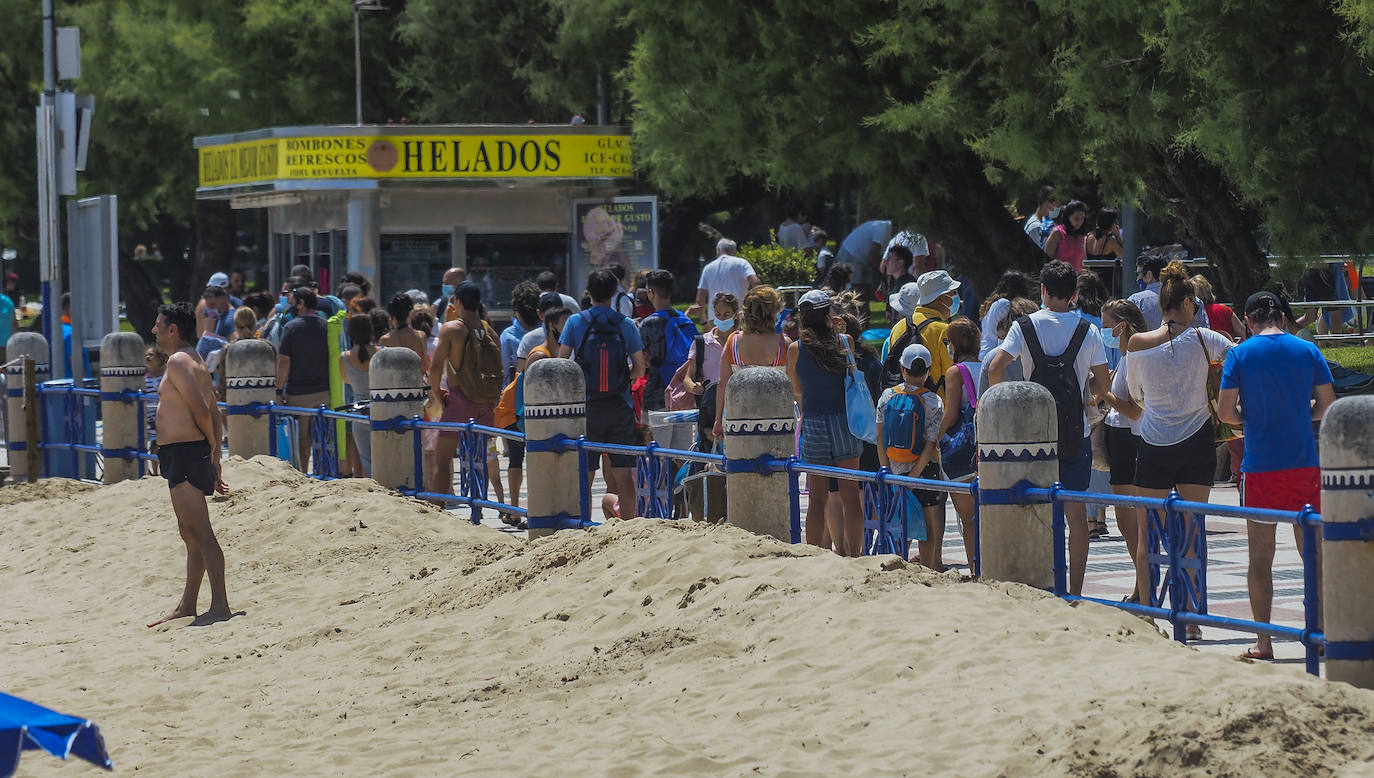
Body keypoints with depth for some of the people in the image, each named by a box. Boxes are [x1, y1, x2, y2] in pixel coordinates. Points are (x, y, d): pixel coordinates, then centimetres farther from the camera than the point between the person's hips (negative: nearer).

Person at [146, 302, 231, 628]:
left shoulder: (178, 361, -13)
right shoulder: (194, 361, 19)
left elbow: (201, 409, -22)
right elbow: (213, 414, 19)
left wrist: (211, 445, -7)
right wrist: (214, 458, 16)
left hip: (184, 454, -11)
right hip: (183, 457, 11)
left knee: (199, 533, -11)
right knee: (191, 534, 16)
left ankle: (219, 606, -12)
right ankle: (187, 606, 24)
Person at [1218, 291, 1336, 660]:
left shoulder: (1240, 354, -3)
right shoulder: (1307, 351, 3)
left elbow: (1225, 412, -6)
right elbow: (1327, 406, 5)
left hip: (1260, 466, -2)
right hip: (1305, 462, 2)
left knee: (1260, 556, 4)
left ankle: (1263, 642, 3)